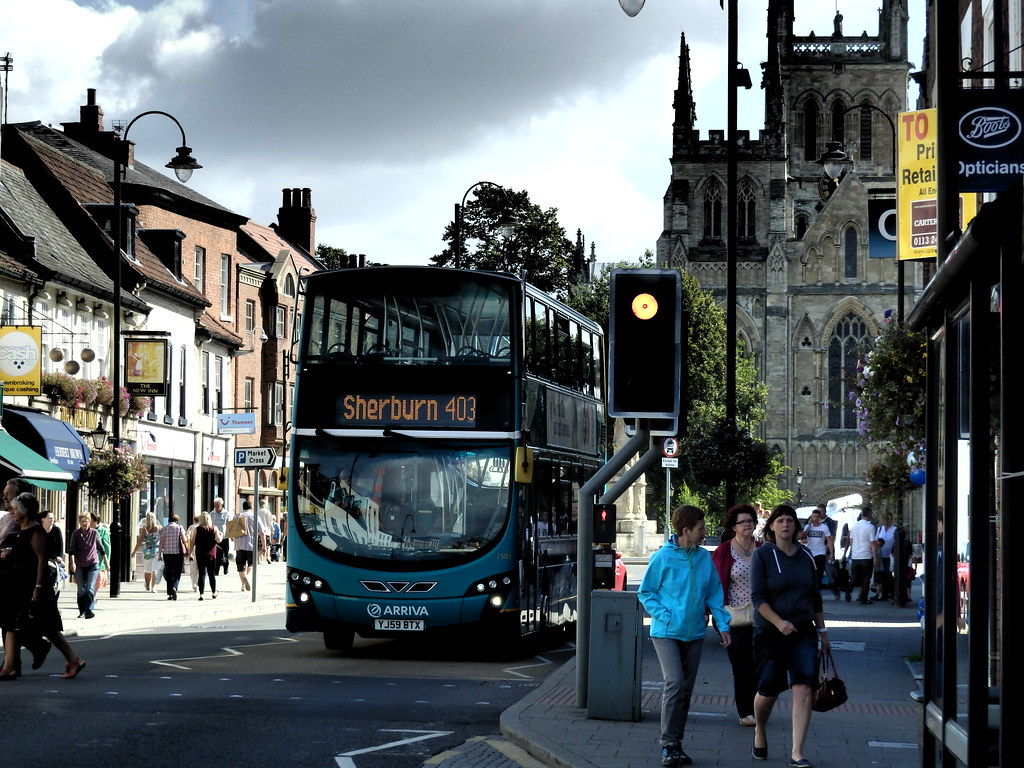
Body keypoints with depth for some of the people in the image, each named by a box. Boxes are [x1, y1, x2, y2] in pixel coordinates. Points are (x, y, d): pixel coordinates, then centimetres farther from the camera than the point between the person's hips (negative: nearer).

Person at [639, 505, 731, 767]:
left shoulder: (704, 557, 4)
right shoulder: (663, 557, -9)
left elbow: (714, 594, 12)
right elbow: (645, 592, -1)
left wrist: (723, 625, 3)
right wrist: (665, 617, -13)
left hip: (694, 634, 5)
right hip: (667, 634, -5)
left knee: (686, 690, 9)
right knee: (675, 683, -17)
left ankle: (676, 743, 18)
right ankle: (668, 744, -10)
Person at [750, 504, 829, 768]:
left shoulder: (805, 556, 9)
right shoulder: (763, 555, -5)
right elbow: (758, 597, -11)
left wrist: (822, 630, 17)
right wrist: (779, 622, -23)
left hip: (803, 631, 3)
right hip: (770, 632, -3)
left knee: (803, 689, -10)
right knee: (768, 691, 4)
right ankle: (760, 732, 37)